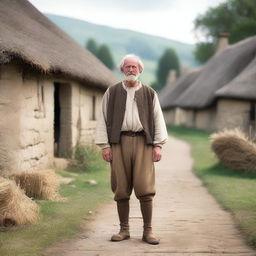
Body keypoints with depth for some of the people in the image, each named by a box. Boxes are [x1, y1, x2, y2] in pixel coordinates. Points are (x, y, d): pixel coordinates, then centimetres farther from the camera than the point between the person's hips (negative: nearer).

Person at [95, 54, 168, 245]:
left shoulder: (149, 93, 12)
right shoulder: (112, 92, 11)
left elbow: (158, 119, 9)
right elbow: (104, 119, 8)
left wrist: (158, 145, 0)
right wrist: (104, 145, 0)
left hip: (143, 142, 0)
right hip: (119, 142, 1)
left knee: (145, 188, -7)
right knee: (121, 189, 2)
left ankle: (148, 231, 2)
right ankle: (124, 230, 13)